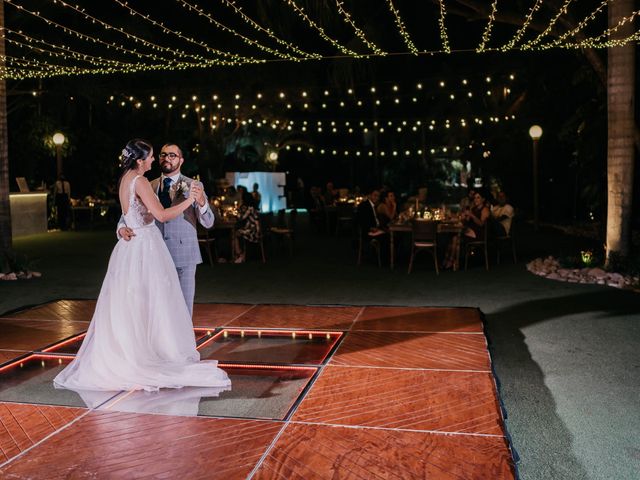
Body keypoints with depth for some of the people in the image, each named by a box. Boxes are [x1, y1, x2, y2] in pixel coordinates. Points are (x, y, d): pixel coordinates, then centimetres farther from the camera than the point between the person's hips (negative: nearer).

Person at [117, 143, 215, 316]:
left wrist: (201, 202, -25)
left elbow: (208, 222, -5)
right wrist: (122, 228, -16)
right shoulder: (150, 186, 8)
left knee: (184, 303, 6)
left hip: (184, 254, -3)